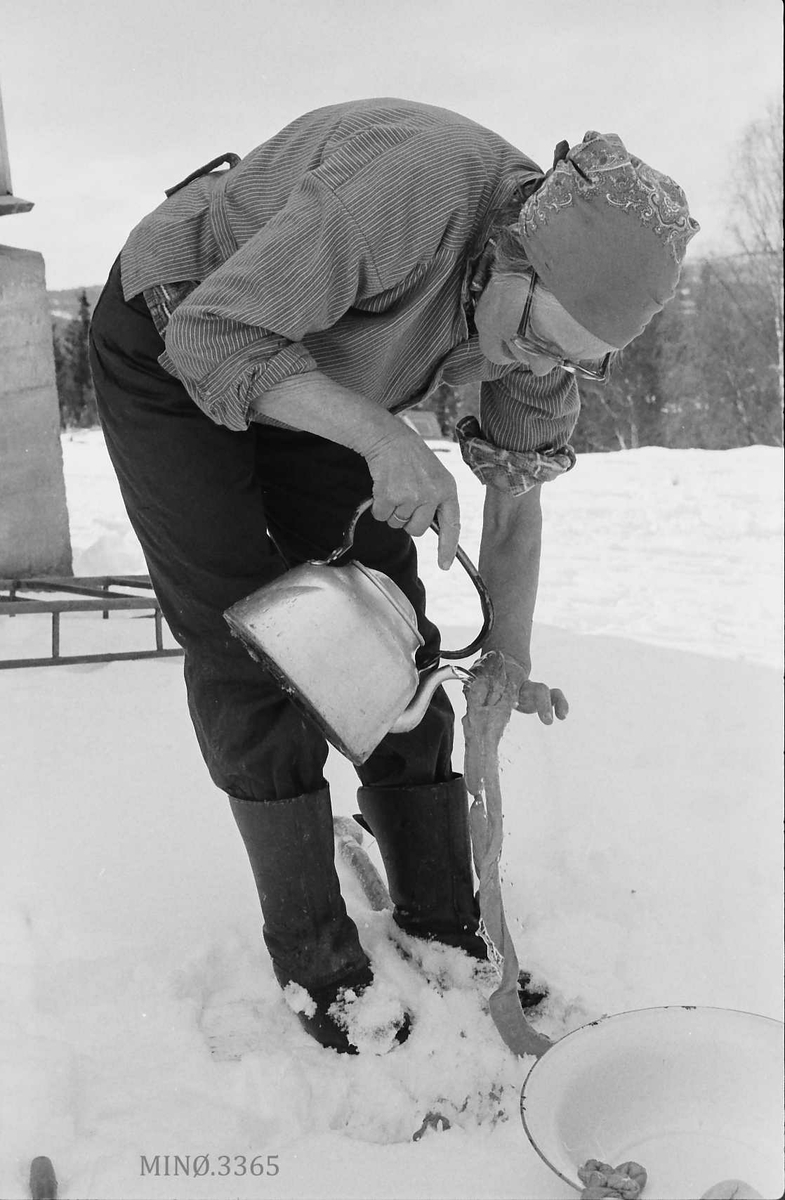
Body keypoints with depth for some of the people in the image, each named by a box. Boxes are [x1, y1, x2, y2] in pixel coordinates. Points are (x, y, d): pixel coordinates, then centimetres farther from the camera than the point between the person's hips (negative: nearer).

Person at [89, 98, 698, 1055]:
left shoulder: (554, 295, -14)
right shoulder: (415, 185, -37)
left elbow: (516, 491, -2)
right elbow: (211, 339, -33)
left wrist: (510, 667, 1)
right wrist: (382, 435, -42)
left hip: (295, 369, 6)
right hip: (169, 350, -6)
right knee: (248, 644, -10)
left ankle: (443, 926, 10)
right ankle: (313, 956, 1)